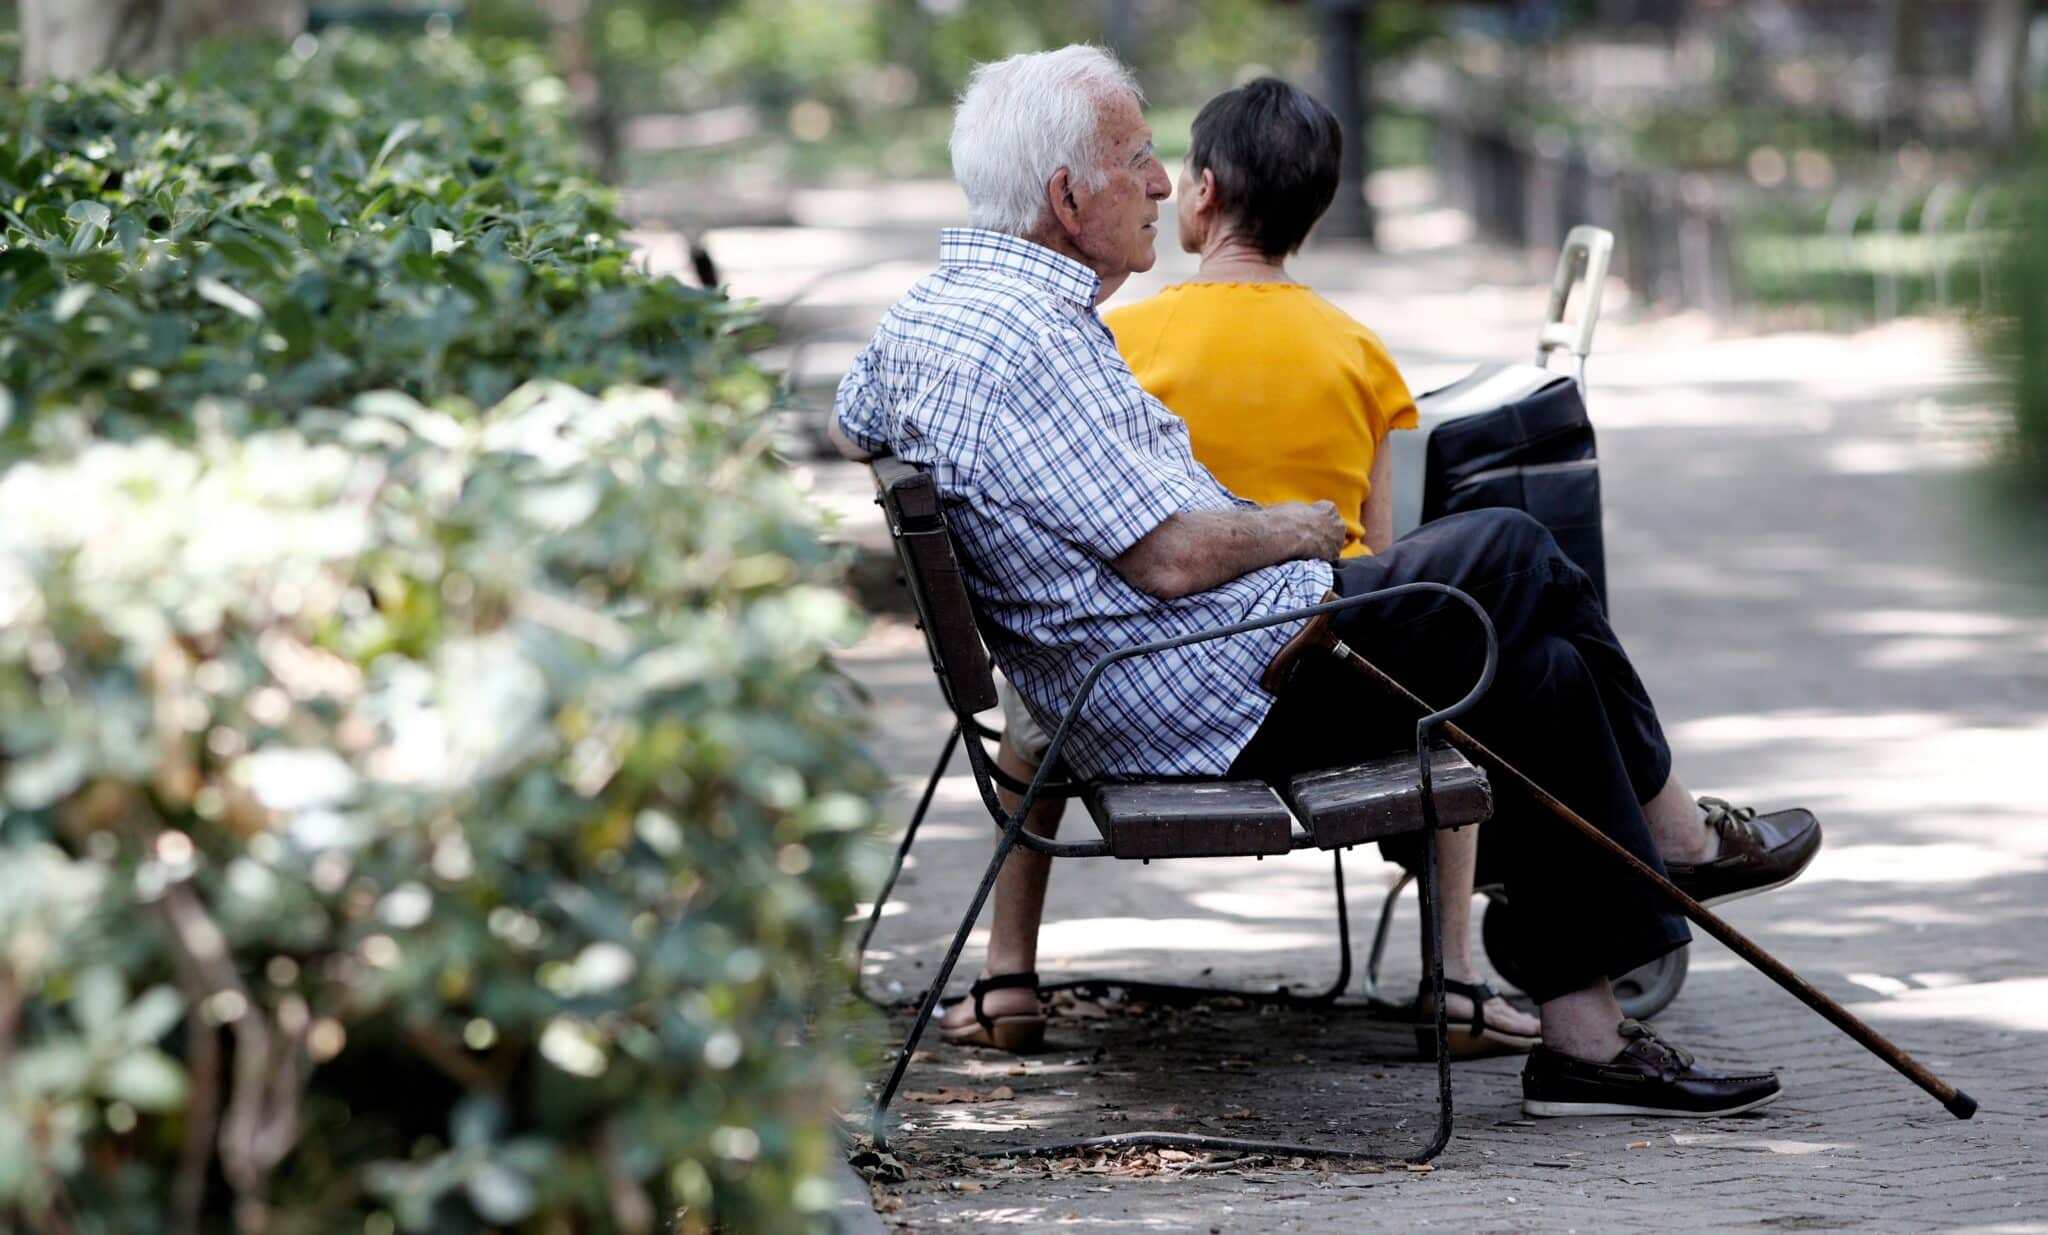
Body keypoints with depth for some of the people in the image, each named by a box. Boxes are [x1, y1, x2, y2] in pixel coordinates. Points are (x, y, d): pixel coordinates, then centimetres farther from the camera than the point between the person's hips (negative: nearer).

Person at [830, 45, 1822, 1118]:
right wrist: (1296, 530, -5)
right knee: (1513, 559, 0)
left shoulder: (920, 311, 10)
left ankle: (1587, 1039, 15)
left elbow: (847, 430, 33)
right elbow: (1172, 558, -24)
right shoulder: (1027, 337, -23)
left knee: (1538, 667, 13)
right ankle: (1673, 838, 22)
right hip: (1236, 703, -11)